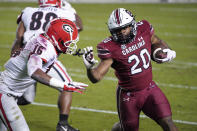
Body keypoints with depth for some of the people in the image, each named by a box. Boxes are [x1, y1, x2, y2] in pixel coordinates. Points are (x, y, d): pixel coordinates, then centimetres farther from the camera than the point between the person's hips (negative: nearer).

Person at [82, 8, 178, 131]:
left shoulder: (144, 29, -8)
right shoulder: (110, 47, -20)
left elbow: (155, 42, 16)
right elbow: (96, 77, -23)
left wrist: (162, 51, -3)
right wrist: (90, 66, -43)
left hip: (149, 89, 3)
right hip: (128, 96, -3)